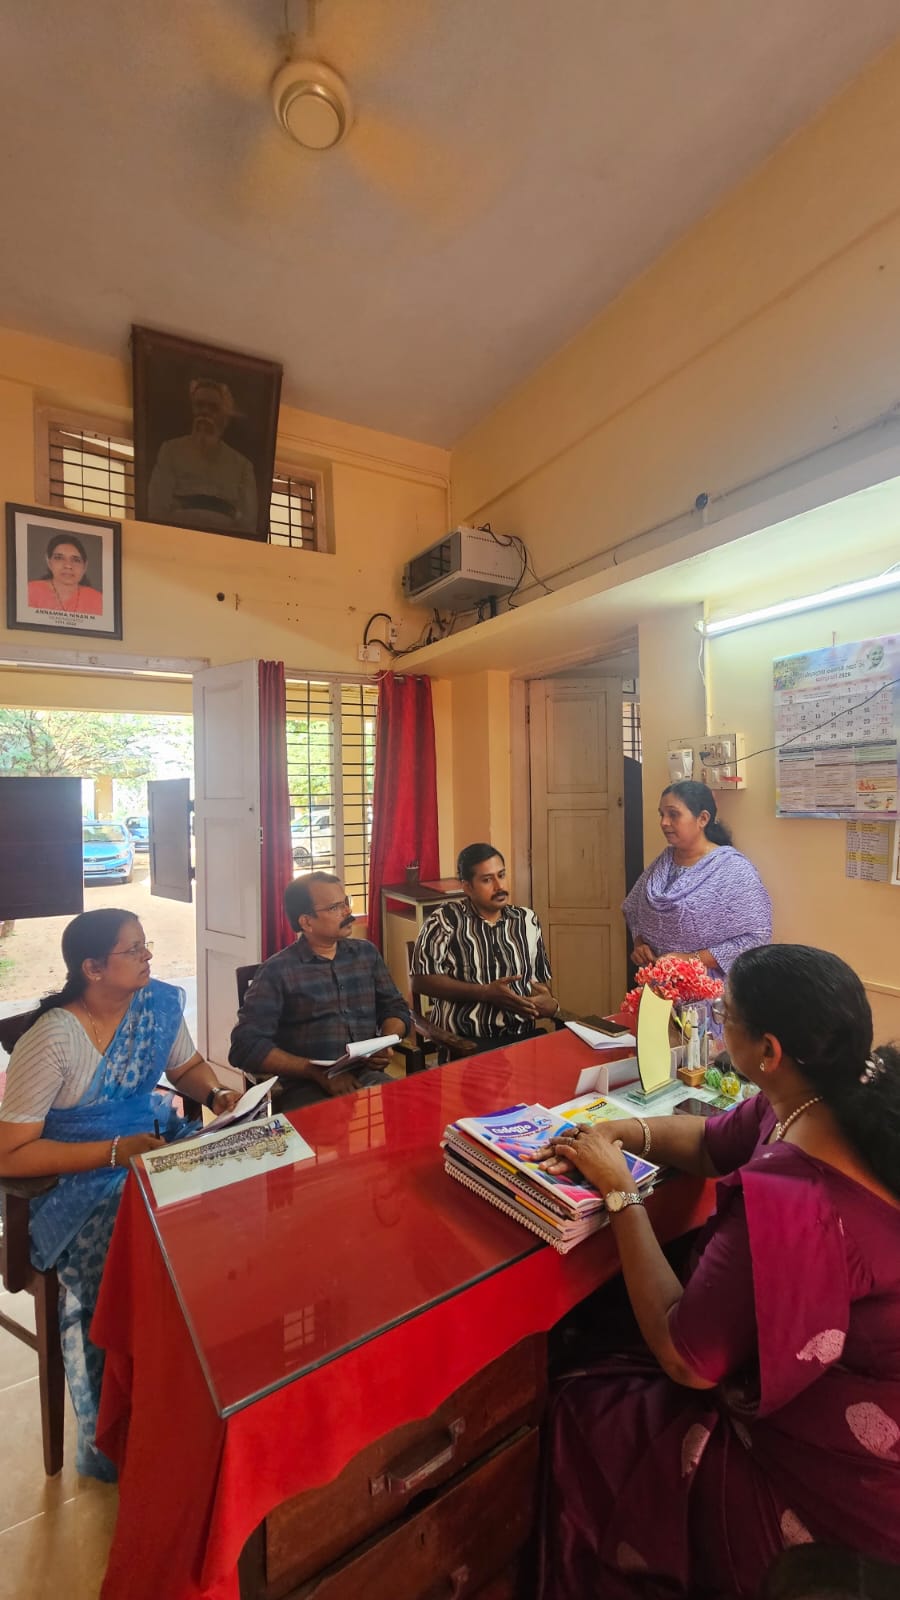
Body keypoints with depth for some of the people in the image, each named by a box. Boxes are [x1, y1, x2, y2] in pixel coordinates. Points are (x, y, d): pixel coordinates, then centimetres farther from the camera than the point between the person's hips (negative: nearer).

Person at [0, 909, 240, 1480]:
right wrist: (115, 1152, -22)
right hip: (79, 1179, -4)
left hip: (155, 1143, 4)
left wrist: (217, 1094, -10)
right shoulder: (50, 1040, -19)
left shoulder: (159, 1002, -4)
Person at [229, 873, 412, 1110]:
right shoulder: (278, 970, -1)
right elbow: (246, 1046, -7)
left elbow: (395, 1008, 20)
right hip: (307, 1087, -4)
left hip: (368, 1077, 5)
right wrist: (318, 1073, -15)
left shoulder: (366, 953, 13)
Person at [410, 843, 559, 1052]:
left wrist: (550, 1003, -8)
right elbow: (422, 980, -6)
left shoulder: (527, 919, 12)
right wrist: (485, 993, -13)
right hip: (464, 1041, -5)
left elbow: (542, 979, 16)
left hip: (523, 1037, 5)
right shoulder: (446, 919, -2)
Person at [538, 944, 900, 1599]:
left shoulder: (785, 1203, -40)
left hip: (841, 1487, -7)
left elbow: (684, 1359, -25)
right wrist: (619, 1132, -11)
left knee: (582, 1419, 9)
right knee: (597, 1348, 18)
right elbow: (707, 1143, 2)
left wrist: (621, 1192, -20)